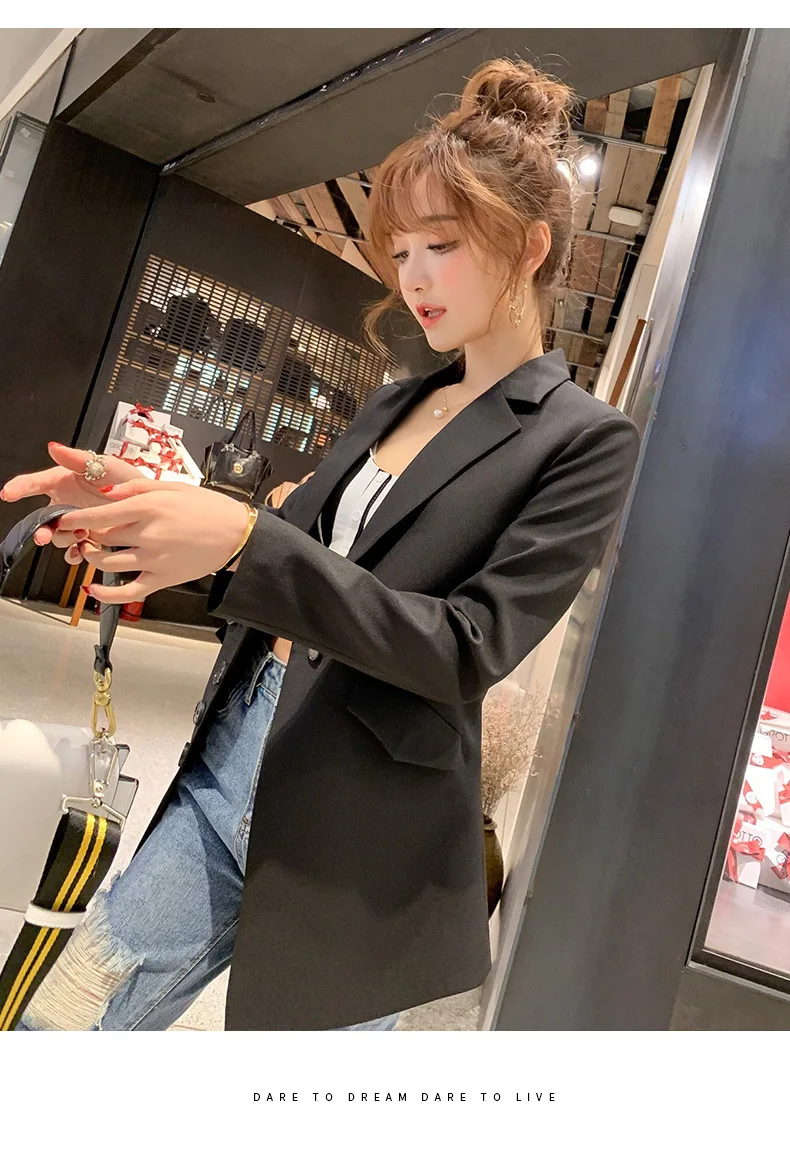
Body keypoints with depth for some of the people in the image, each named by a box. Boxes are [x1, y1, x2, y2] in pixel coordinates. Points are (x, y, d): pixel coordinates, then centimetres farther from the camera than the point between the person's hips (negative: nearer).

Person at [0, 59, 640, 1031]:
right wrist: (144, 507, -1)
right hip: (225, 767, 6)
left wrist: (245, 538, -24)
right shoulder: (392, 404, 12)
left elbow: (470, 648, -17)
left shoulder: (584, 441, -8)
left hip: (355, 847, -6)